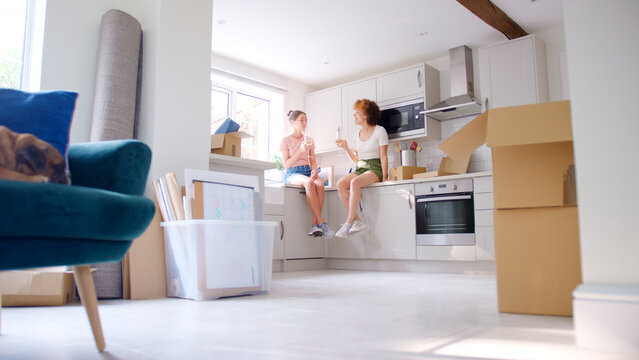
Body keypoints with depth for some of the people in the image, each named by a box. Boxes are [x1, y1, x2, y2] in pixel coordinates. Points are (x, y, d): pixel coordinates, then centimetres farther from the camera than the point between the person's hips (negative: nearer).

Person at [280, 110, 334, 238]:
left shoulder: (309, 140, 19)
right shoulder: (286, 140, 5)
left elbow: (313, 161, 14)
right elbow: (286, 165, -3)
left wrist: (314, 170, -9)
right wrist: (301, 150, -12)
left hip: (307, 171, 4)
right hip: (292, 173, -4)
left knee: (320, 184, -33)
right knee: (309, 183, -38)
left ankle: (314, 224, -32)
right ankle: (321, 223, -38)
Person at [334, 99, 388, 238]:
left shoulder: (379, 131, 0)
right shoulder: (358, 135, 18)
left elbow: (383, 157, -5)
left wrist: (384, 178, -15)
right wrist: (346, 148, 8)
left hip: (375, 169, -6)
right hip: (360, 169, 6)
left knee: (355, 182, -36)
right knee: (340, 183, -24)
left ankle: (348, 223, -32)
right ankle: (357, 221, -24)